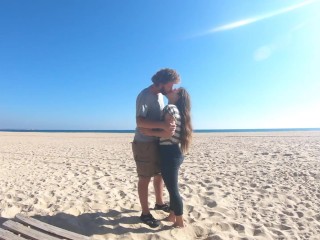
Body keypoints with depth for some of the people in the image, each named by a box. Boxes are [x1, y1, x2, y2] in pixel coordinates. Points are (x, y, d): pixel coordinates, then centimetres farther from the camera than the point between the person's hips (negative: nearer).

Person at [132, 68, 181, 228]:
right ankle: (145, 213, 18)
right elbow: (140, 121, -30)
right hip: (144, 143, -8)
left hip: (157, 142, 9)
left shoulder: (160, 95, 8)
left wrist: (169, 123, 2)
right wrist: (162, 125, -40)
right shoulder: (145, 95, -18)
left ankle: (159, 203, 40)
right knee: (145, 178, 2)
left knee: (159, 174, 19)